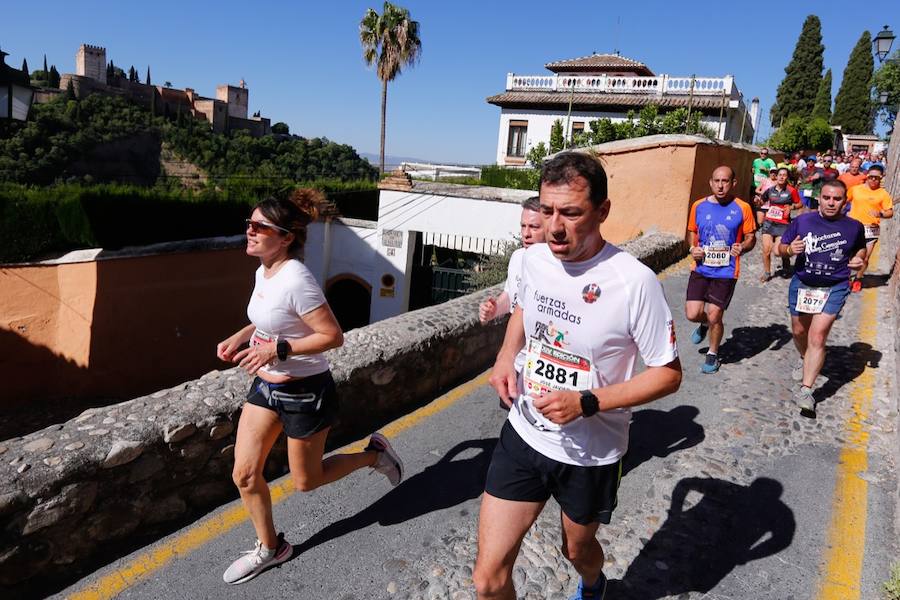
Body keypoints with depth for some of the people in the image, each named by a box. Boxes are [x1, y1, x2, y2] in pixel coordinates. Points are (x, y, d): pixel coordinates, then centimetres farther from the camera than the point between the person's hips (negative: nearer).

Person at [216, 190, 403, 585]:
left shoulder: (295, 280, -26)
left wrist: (277, 349, -27)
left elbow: (333, 336, -26)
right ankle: (270, 548, 32)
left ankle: (374, 454, 32)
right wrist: (240, 337, 4)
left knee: (306, 481, 10)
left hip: (304, 392, -8)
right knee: (244, 475, 9)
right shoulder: (263, 271, 1)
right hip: (266, 385, 8)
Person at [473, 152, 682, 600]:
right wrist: (506, 355, -3)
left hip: (590, 454, -3)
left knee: (577, 551, 26)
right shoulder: (534, 258, -7)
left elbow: (668, 374, -14)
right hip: (523, 434, 3)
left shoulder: (634, 282, -24)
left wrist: (586, 403, -25)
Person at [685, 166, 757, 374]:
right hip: (700, 269, 3)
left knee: (714, 316, -1)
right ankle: (705, 324, 36)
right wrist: (693, 248, -6)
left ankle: (713, 354, 26)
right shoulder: (698, 206, 0)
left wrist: (742, 247, -20)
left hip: (726, 272, -2)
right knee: (692, 314, -3)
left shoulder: (742, 208, -6)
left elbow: (751, 238, 2)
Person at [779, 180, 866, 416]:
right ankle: (805, 360, 52)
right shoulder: (802, 221, -5)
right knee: (799, 331, 20)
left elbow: (861, 248, 17)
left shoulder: (854, 227, -3)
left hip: (834, 289, -2)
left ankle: (806, 390, -13)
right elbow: (781, 247, 3)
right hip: (802, 285, 2)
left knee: (817, 337, -14)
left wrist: (859, 259, -6)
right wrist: (790, 249, -20)